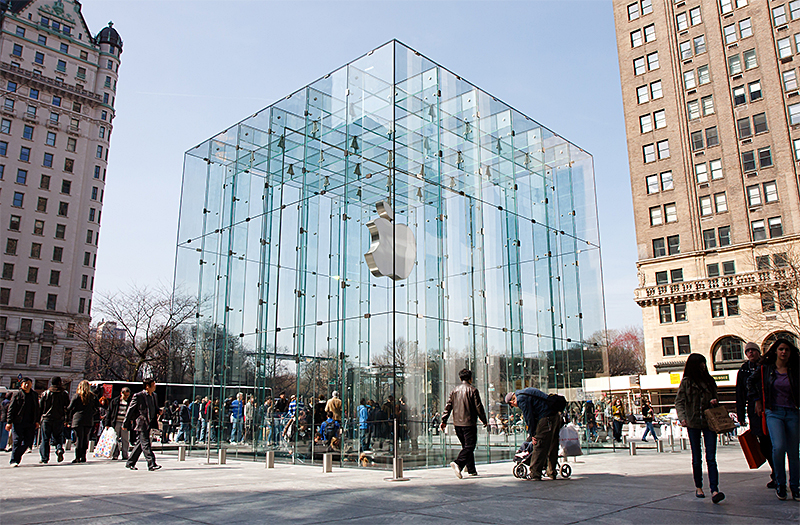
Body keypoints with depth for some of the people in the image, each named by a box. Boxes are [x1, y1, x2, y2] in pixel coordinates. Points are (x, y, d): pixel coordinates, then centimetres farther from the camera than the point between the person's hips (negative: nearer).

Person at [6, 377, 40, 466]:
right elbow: (11, 408, -3)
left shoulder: (34, 395, 13)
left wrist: (37, 421, 13)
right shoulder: (17, 394, 0)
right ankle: (13, 460, 1)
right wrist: (9, 422, -9)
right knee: (17, 440, -8)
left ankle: (17, 456, 21)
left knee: (28, 441, 2)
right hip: (18, 422, -4)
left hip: (30, 424, 4)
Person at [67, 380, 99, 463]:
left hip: (78, 420, -2)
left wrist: (71, 417, 12)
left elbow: (70, 408, -2)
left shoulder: (77, 396, -2)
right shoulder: (93, 396, 5)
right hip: (89, 420, 2)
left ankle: (78, 457, 0)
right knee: (86, 439, 10)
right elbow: (97, 407, 5)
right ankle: (83, 456, 8)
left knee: (79, 439, 1)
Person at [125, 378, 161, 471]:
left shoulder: (153, 396, 13)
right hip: (140, 424, -8)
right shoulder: (138, 396, -9)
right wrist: (126, 424, -3)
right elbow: (130, 410, -5)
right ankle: (151, 464, -10)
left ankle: (130, 463, 25)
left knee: (141, 444, 13)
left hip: (148, 424, 8)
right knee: (146, 444, -9)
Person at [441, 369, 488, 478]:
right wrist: (485, 421, 5)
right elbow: (478, 407, -5)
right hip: (469, 423, -6)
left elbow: (448, 406, 7)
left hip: (457, 423, 6)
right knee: (469, 446, -6)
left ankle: (471, 470, 17)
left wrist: (444, 420, 10)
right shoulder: (472, 390, -5)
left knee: (466, 445, 15)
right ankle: (458, 463, -27)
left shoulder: (454, 390, 10)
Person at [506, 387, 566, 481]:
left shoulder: (521, 399, -7)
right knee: (552, 447, 17)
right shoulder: (525, 393, 22)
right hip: (556, 416, 10)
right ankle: (552, 473, 24)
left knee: (539, 448, -5)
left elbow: (529, 417, -9)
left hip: (547, 418, -10)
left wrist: (532, 434, -2)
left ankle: (535, 475, -2)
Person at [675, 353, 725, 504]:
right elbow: (679, 401, -1)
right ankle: (698, 487, 22)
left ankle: (714, 490, -12)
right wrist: (682, 417, -15)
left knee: (711, 457, -7)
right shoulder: (686, 382, 1)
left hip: (709, 422, 1)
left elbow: (715, 398, 20)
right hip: (693, 423, -1)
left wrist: (714, 402, -3)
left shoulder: (709, 381, 10)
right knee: (697, 458, 8)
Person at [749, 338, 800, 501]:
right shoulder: (765, 369, 4)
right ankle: (780, 484, 1)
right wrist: (757, 400, 14)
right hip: (773, 413, -1)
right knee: (778, 447, -18)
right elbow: (751, 382, 20)